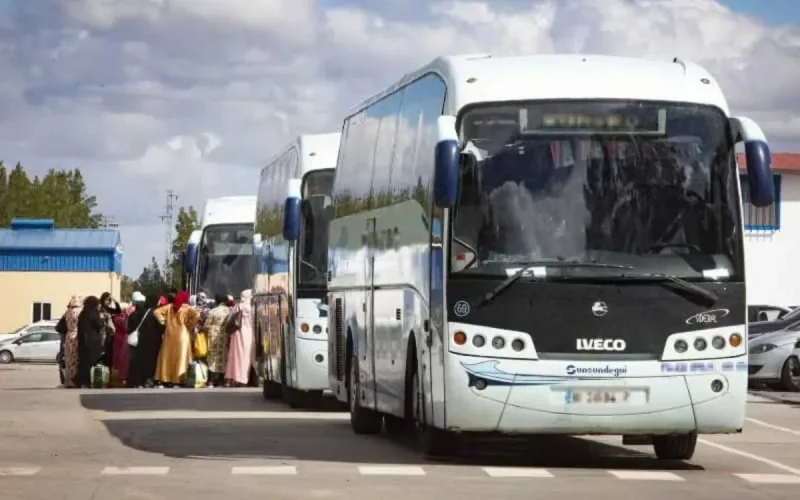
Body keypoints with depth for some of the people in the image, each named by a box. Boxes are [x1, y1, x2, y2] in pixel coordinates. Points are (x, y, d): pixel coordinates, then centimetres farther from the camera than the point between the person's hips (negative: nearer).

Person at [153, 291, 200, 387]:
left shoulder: (169, 307, 4)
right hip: (182, 335, -3)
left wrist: (164, 322, 5)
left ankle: (166, 379, 8)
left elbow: (156, 312, 0)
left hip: (169, 335, 3)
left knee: (168, 356, 8)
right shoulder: (187, 308, -5)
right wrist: (190, 326, -6)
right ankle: (178, 379, -2)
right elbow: (197, 315, -20)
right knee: (180, 357, 1)